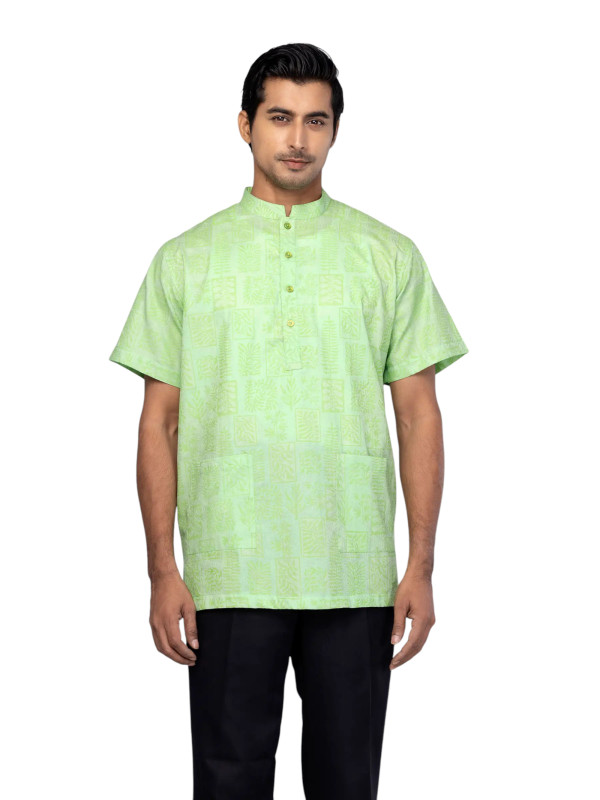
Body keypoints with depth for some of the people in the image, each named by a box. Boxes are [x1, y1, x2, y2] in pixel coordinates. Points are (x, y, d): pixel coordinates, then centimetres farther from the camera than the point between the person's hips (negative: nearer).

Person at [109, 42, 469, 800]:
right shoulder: (186, 259, 6)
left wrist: (421, 565, -1)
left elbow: (418, 414, 5)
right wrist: (162, 569, -2)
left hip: (356, 574, 1)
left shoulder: (390, 256, 6)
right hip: (229, 574, 0)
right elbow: (160, 421, 4)